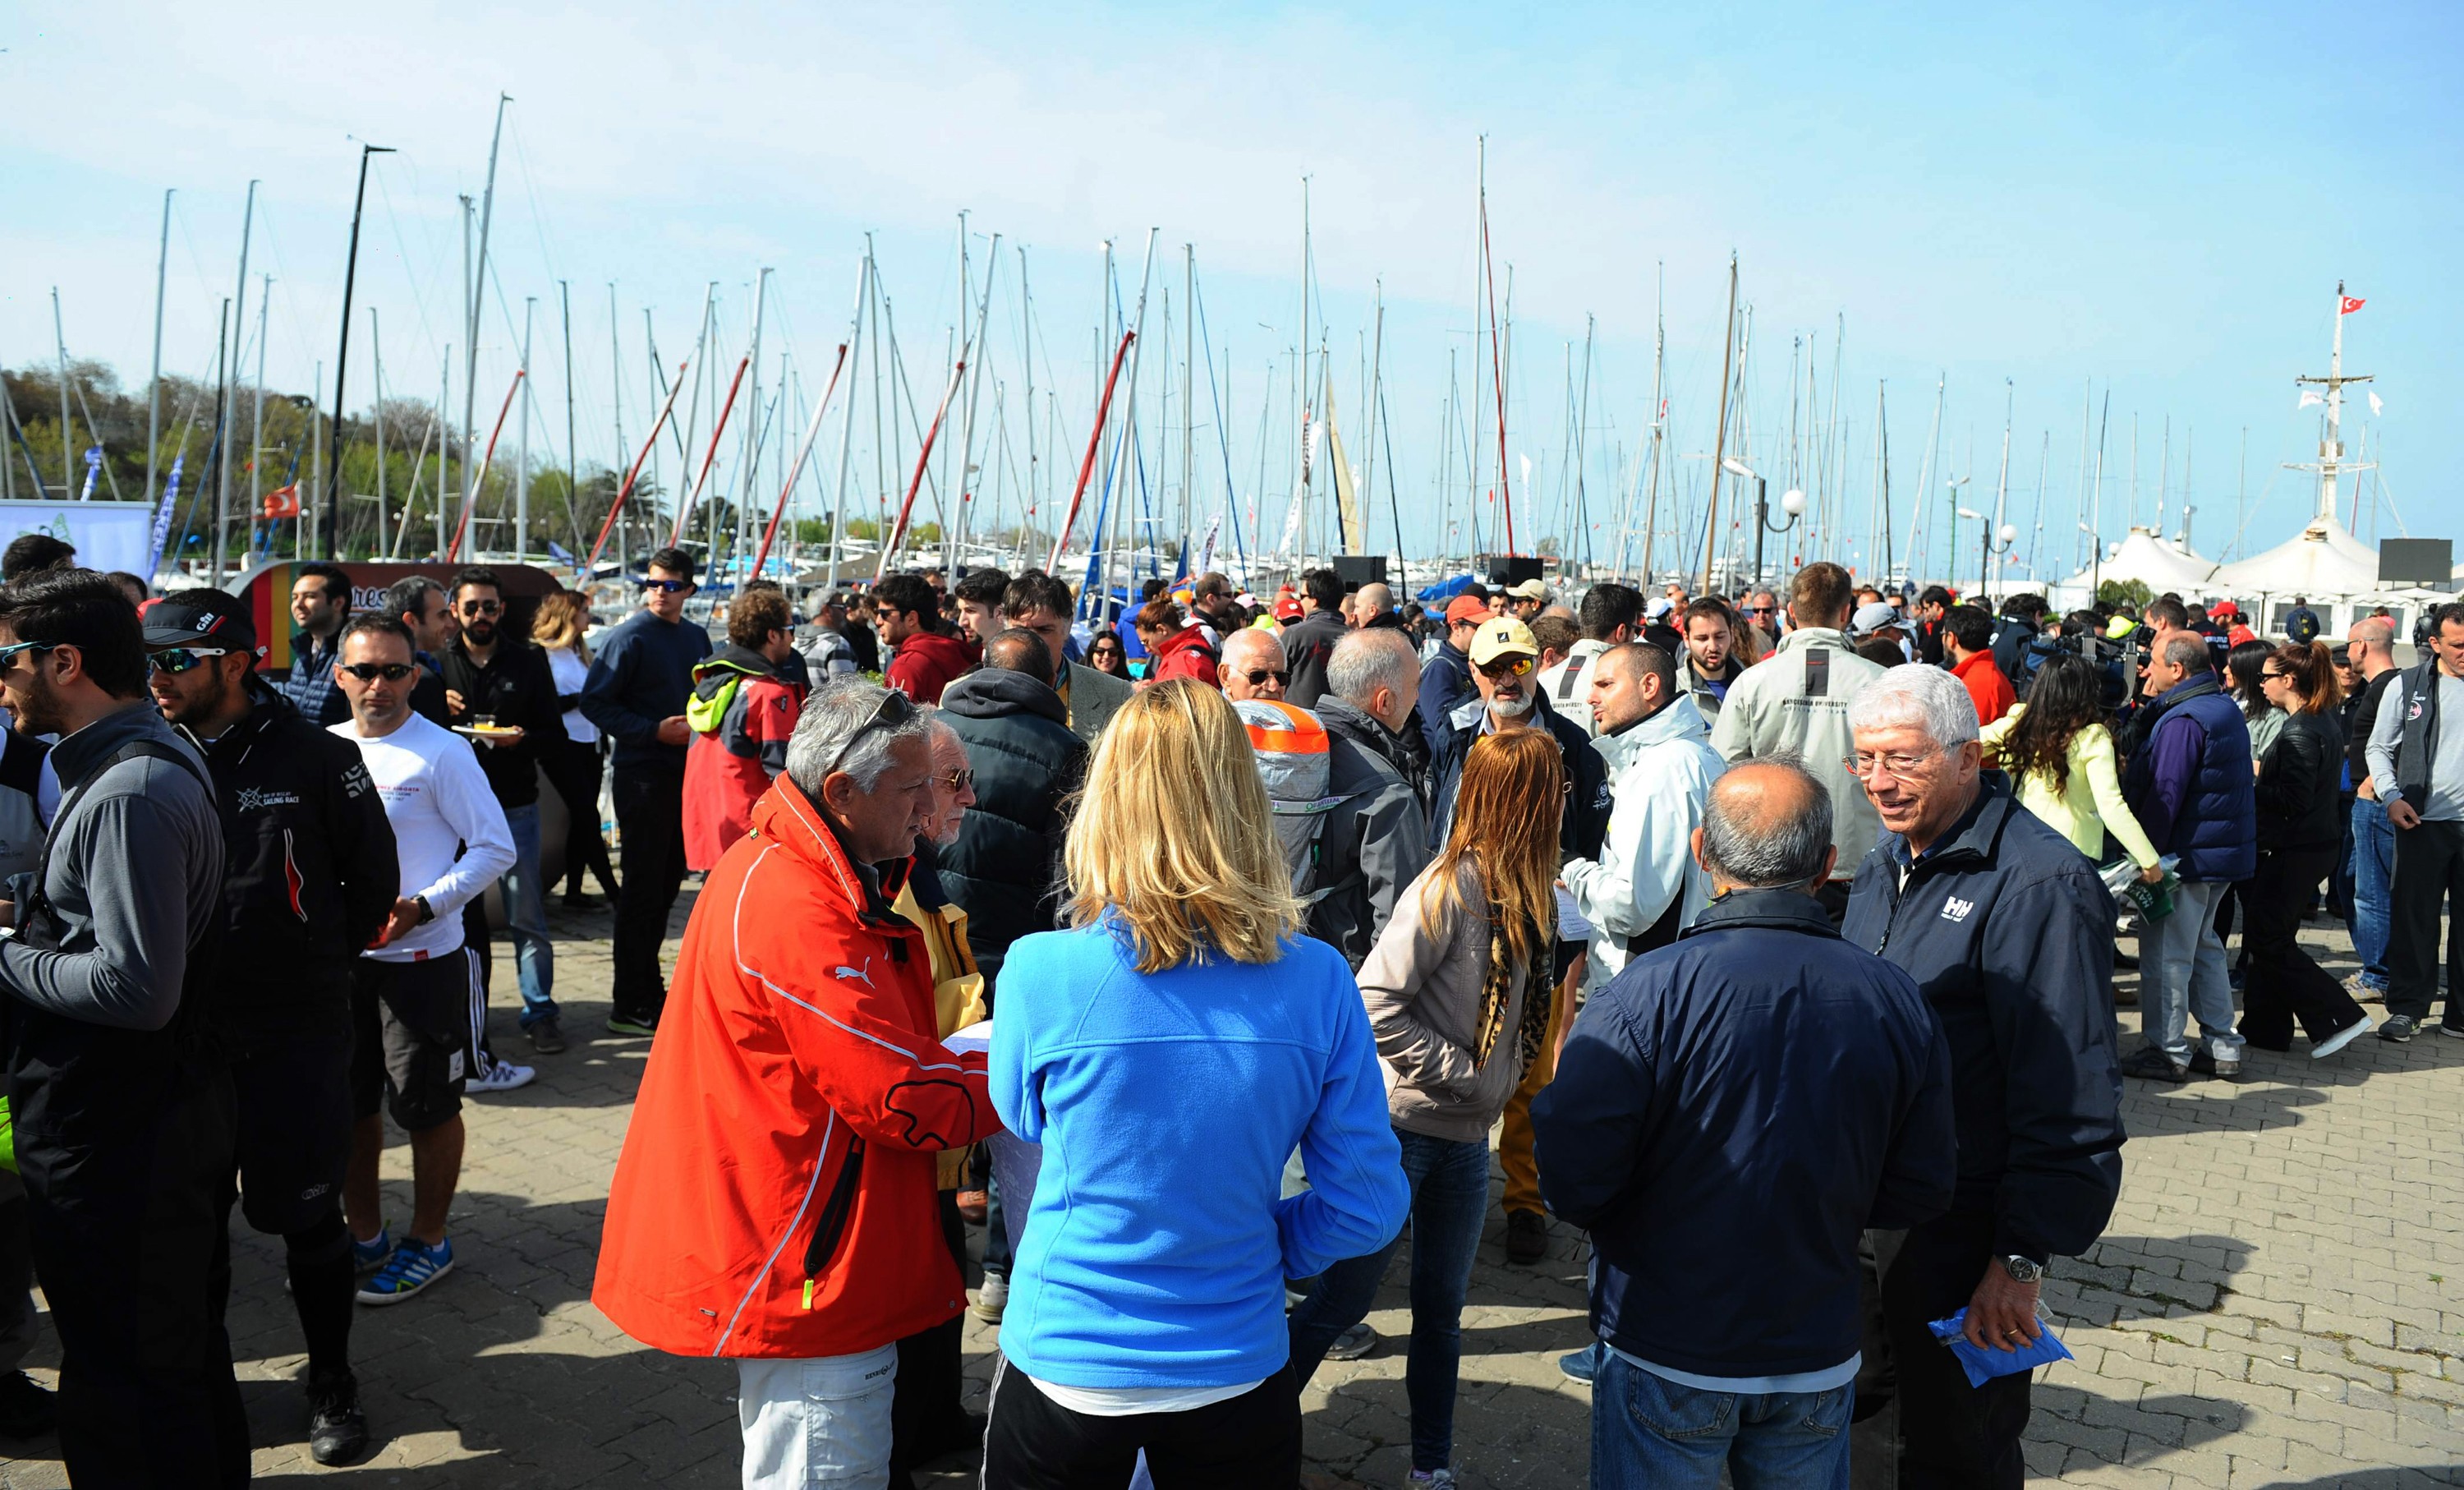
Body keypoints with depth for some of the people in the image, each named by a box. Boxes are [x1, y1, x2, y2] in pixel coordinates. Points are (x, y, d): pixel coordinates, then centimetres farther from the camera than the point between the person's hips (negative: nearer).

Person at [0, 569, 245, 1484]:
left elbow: (137, 988, -29)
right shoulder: (156, 755, 9)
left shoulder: (128, 795, -24)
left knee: (125, 1385, 4)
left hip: (117, 1145, -10)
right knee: (184, 1348, 24)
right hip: (165, 1117, 10)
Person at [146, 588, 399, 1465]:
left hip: (297, 1032, -3)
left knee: (307, 1216, 6)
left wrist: (318, 959, 3)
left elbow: (374, 877, 2)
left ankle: (332, 1382, 24)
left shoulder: (315, 758, -7)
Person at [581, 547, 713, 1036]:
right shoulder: (630, 636, -10)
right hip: (643, 775, -7)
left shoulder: (697, 637, 10)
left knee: (668, 881, 14)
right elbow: (595, 703, -12)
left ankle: (644, 983, 28)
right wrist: (654, 731, -20)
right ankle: (631, 1006, 2)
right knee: (643, 886, -4)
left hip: (685, 772, 7)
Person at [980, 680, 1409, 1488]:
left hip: (1063, 1372, -1)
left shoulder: (1041, 973, -20)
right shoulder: (1317, 981, -16)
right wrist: (1260, 1247, 8)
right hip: (1237, 1376, 1)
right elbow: (1369, 1206, -9)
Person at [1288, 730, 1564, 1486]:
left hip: (1467, 1136, 7)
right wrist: (1460, 1071, -18)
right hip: (1401, 1126, -7)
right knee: (1343, 1298, 3)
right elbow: (1377, 1004, -22)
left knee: (1442, 1309, 16)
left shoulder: (1527, 893, 4)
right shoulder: (1450, 886, -19)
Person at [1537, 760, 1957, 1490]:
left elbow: (1571, 1182, -21)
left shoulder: (1646, 993, -22)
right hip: (1820, 1361, 3)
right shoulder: (1897, 999, -8)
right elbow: (1921, 1194, 0)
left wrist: (1554, 1093, 0)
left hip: (1666, 1362, -3)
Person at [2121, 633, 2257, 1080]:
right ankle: (2222, 1046, 23)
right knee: (2203, 946, 18)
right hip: (2226, 852, 10)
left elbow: (2165, 794, -22)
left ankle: (2167, 1051, 5)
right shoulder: (2225, 708, 13)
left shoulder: (2182, 720, -20)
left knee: (2166, 953, -1)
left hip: (2188, 854, -10)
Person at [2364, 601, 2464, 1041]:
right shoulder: (2408, 686, 1)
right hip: (2423, 821, -1)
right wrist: (2392, 797, -6)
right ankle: (2407, 1008, 12)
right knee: (2414, 917, 3)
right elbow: (2379, 747, 7)